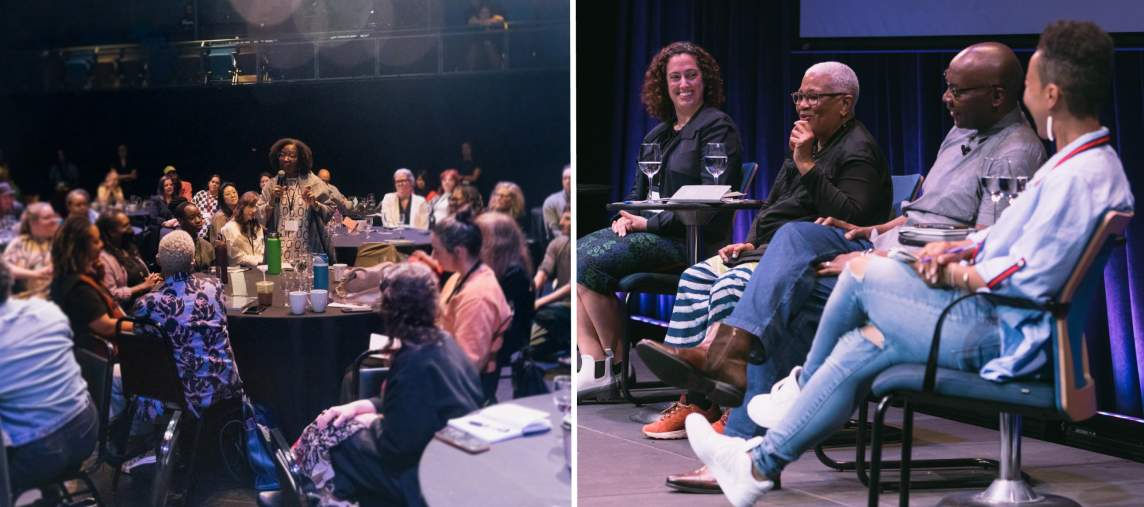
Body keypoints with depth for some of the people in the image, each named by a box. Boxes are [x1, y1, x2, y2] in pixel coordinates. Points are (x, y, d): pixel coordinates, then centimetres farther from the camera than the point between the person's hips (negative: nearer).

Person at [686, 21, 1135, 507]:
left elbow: (1025, 278, -26)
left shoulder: (1080, 177, -22)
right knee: (859, 345, 11)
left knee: (863, 272, -2)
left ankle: (803, 384, 21)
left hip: (999, 334, -10)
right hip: (998, 325, 10)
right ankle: (761, 463, 19)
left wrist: (953, 274, -10)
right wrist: (958, 249, 6)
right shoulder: (1091, 163, 11)